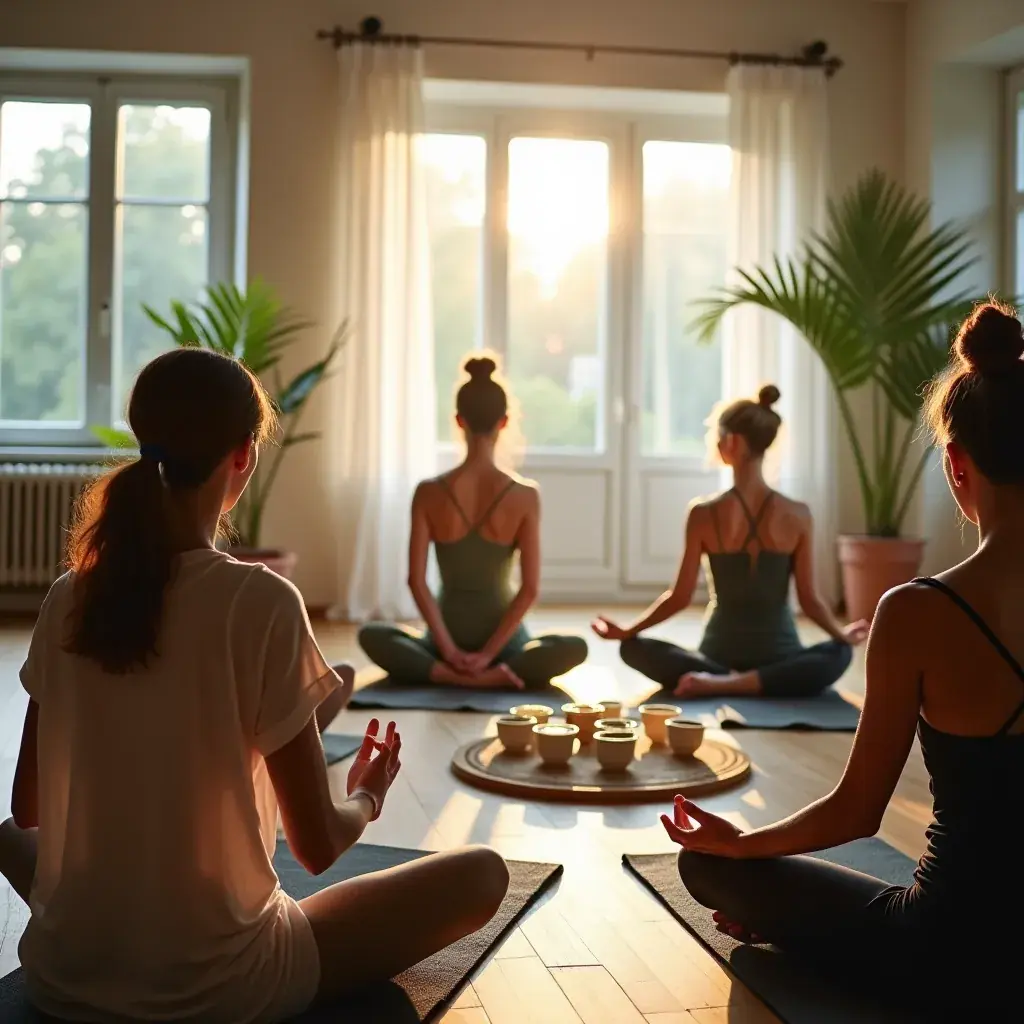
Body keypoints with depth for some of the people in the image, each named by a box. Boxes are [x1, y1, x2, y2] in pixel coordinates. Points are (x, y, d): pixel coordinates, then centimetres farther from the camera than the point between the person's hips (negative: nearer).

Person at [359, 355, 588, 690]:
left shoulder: (429, 493, -7)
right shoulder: (525, 495, -8)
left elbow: (417, 580, -10)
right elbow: (529, 589, -13)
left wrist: (448, 649, -8)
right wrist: (488, 654, -11)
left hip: (448, 639, 1)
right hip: (502, 639, -1)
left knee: (371, 635, 15)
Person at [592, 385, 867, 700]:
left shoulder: (703, 515, -11)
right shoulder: (797, 516, -7)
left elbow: (680, 597, -8)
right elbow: (810, 600, -4)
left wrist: (626, 630, 5)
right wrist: (843, 634, 16)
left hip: (720, 654, 0)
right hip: (778, 656, 0)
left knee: (633, 648, 19)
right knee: (838, 654, 28)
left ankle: (717, 681, -7)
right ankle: (740, 684, -2)